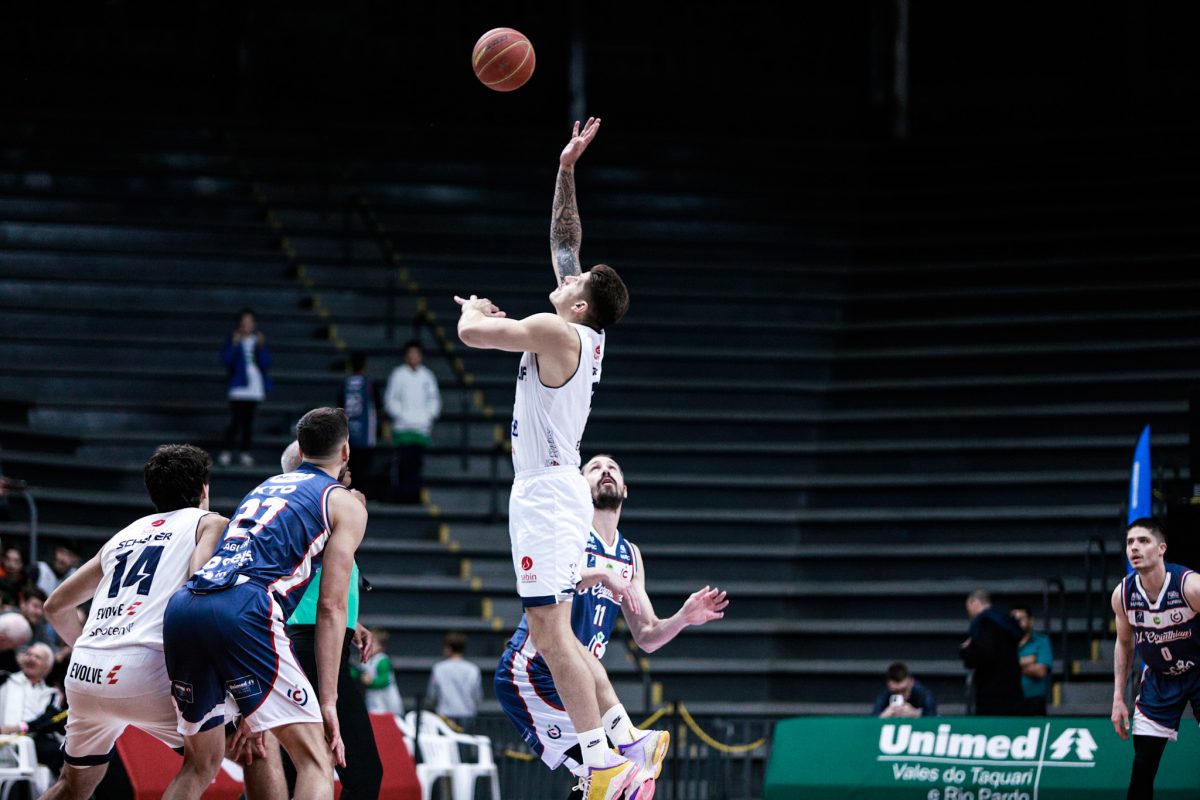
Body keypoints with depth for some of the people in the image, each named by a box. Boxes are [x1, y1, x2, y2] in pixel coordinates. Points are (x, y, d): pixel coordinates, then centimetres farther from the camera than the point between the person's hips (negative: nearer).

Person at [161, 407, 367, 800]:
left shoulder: (263, 487, 34)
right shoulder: (345, 503, 14)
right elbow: (330, 607, 5)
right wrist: (328, 700, 4)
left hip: (181, 607, 7)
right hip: (241, 614, -7)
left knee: (202, 763, 21)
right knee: (315, 760, -3)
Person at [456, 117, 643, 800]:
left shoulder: (556, 332, -13)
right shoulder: (586, 335, 11)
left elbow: (472, 331, -13)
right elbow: (565, 241, 21)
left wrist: (475, 310, 10)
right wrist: (567, 169, 20)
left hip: (546, 493, -10)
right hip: (557, 490, 10)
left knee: (549, 631, -13)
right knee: (559, 635, 13)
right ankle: (627, 744, 9)